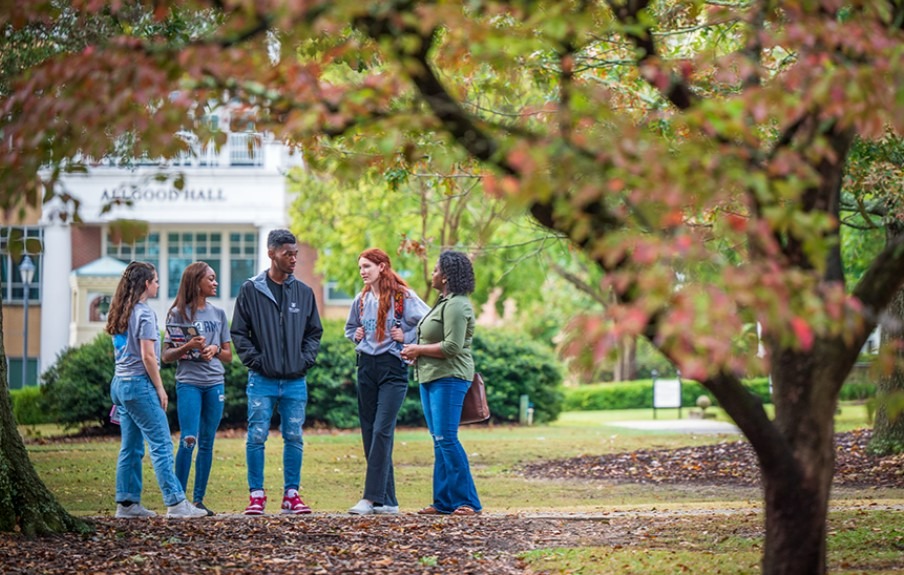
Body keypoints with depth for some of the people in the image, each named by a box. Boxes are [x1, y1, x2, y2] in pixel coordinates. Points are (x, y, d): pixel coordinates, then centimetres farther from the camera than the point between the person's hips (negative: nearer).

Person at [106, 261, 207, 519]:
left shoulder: (121, 314, 13)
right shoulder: (145, 313, -12)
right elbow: (147, 356, -16)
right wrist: (160, 389, -9)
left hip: (120, 382, 9)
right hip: (139, 384, -9)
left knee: (131, 447, 11)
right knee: (161, 444, -8)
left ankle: (126, 503, 11)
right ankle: (176, 502, -10)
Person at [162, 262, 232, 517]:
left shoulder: (218, 314, 13)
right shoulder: (178, 313, 1)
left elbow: (229, 355, 14)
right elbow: (167, 356, 0)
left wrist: (215, 349, -6)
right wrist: (188, 346, -17)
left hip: (215, 383, 4)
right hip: (188, 383, -4)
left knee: (207, 443, 4)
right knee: (188, 440, -13)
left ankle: (198, 500, 8)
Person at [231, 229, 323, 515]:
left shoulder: (304, 292, 9)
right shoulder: (251, 290, 0)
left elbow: (314, 332, 15)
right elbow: (239, 333, 2)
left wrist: (305, 360, 1)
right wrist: (255, 360, -7)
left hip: (295, 381, 3)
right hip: (262, 381, -3)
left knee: (294, 438, 6)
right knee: (257, 438, -3)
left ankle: (292, 494, 14)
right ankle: (256, 495, 5)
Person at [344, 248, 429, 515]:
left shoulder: (403, 297, -5)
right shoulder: (361, 300, 13)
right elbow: (350, 328, 30)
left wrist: (407, 337, -10)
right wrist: (356, 336, 11)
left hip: (393, 368, -7)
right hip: (366, 366, 7)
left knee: (382, 431, -14)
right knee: (369, 432, 4)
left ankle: (372, 497, -17)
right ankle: (387, 500, 9)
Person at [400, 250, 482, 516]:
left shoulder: (456, 305, -15)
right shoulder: (445, 302, 18)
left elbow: (452, 347, -22)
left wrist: (419, 349, -12)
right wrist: (416, 350, 9)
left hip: (449, 378, -11)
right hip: (431, 377, 11)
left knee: (447, 439, -13)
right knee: (439, 441, 9)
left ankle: (468, 502, -10)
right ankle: (443, 501, 11)